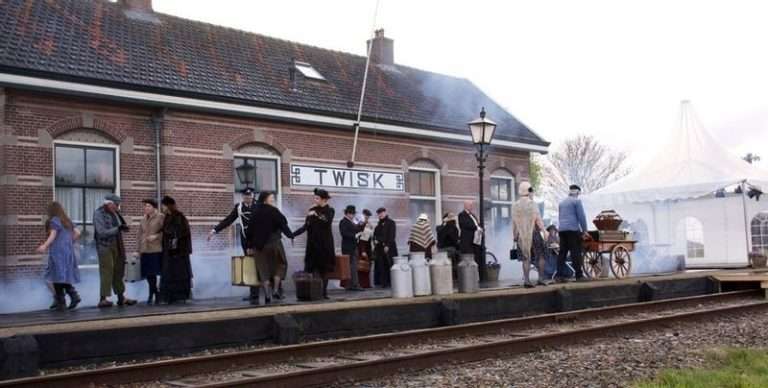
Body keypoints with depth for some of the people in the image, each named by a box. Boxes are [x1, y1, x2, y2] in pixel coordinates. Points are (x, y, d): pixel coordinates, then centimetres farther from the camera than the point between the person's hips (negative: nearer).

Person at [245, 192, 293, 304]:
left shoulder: (255, 212, 5)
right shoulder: (273, 211, -8)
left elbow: (250, 229, 6)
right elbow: (283, 224, -7)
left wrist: (249, 246, 12)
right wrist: (290, 235, 7)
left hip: (259, 244, 4)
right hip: (274, 243, -4)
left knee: (263, 269, 6)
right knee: (280, 264, 13)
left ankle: (267, 295, 1)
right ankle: (275, 290, 2)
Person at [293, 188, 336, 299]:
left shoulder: (329, 210, 1)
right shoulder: (312, 210, 7)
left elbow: (327, 222, -18)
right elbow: (306, 226, 5)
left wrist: (317, 215, -24)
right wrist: (293, 234, -4)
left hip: (325, 244, -2)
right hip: (313, 243, 2)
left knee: (325, 268, 1)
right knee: (314, 267, -5)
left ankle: (324, 291, 7)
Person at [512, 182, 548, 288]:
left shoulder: (515, 206, 7)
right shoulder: (532, 203, -8)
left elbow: (513, 222, 9)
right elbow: (538, 219, -12)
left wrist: (515, 236, 16)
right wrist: (544, 230, -9)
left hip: (521, 235, 5)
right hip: (533, 233, -5)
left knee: (526, 258, 7)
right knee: (541, 256, 6)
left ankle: (526, 280, 1)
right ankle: (541, 278, 3)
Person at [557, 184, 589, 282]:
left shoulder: (562, 202, 21)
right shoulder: (576, 201, -1)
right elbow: (581, 216, -6)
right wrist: (584, 230, -1)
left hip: (562, 230, 7)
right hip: (573, 229, -7)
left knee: (562, 253, 5)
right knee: (575, 253, -5)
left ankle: (559, 275, 0)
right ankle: (579, 275, -5)